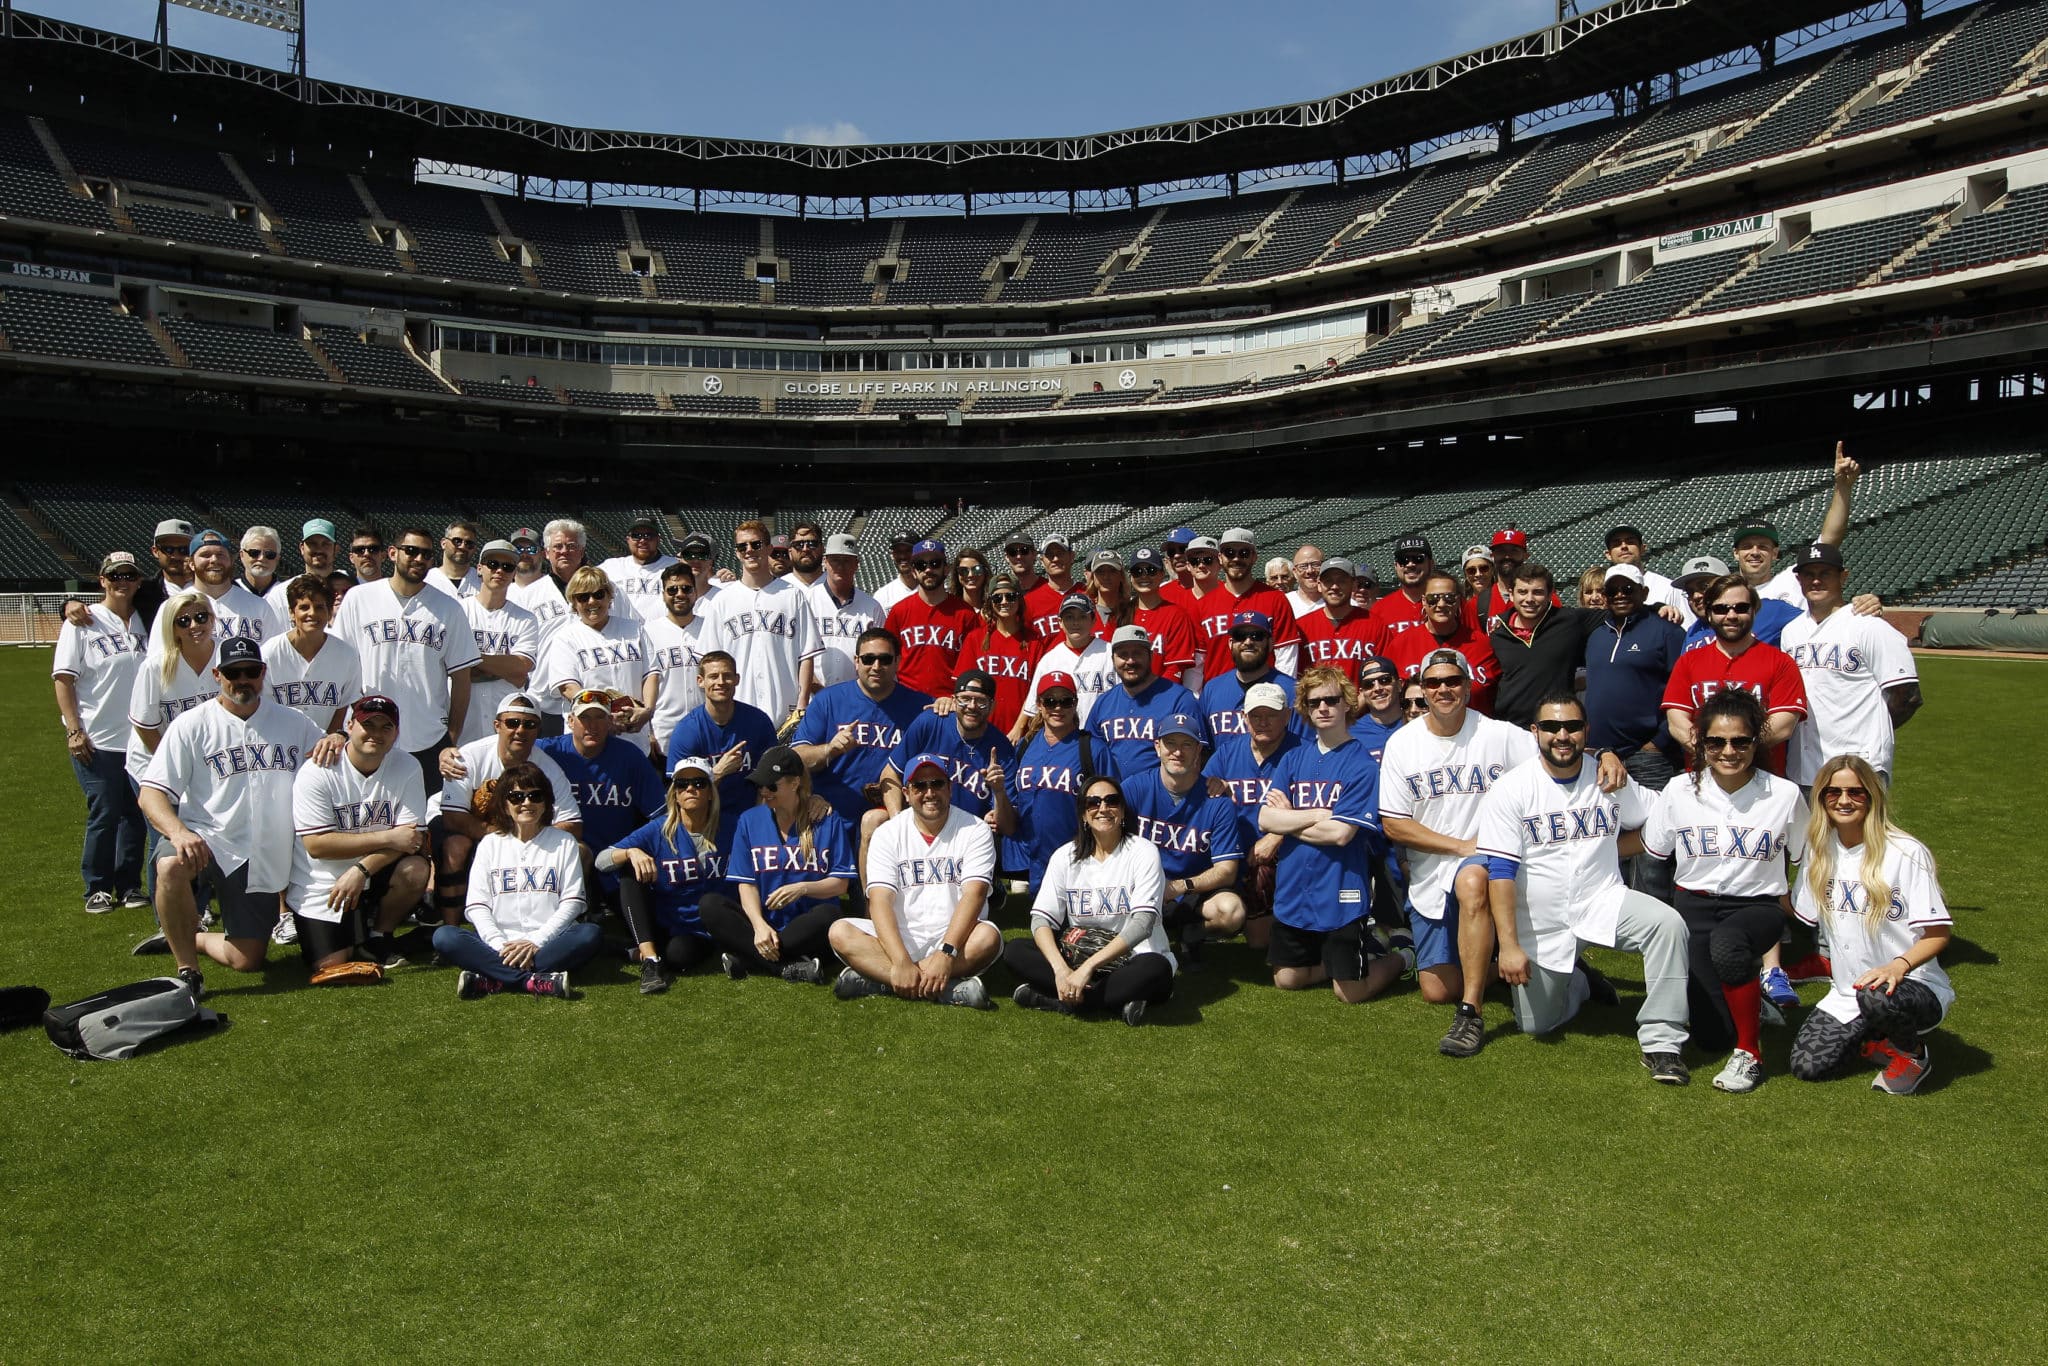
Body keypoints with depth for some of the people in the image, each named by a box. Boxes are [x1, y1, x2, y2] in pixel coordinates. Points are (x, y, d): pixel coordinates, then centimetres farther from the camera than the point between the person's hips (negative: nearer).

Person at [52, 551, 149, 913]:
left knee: (135, 813, 7)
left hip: (140, 738, 4)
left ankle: (129, 885, 18)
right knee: (104, 813, -3)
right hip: (97, 740, -4)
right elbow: (63, 679, -5)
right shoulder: (83, 623, -3)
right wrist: (74, 730, -12)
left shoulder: (145, 622, 8)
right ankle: (97, 889, 11)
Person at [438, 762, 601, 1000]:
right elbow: (476, 906, 4)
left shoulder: (563, 842, 12)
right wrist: (500, 945, -13)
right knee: (443, 936, -25)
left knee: (589, 934, -31)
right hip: (498, 945, 1)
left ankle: (492, 979, -35)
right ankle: (536, 981, -37)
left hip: (547, 943, -1)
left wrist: (536, 942, -12)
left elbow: (572, 902, 2)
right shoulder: (490, 844, 14)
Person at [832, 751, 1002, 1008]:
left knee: (988, 937, -32)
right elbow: (880, 901, -10)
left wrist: (946, 954, -29)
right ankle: (951, 989, -34)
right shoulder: (888, 833, 2)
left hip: (955, 939, -1)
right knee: (840, 933, -23)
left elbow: (974, 895, -14)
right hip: (900, 938, 2)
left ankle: (875, 979, -29)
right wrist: (901, 963, -26)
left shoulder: (975, 830, -1)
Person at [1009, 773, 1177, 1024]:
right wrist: (1060, 969, -24)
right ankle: (1117, 1001, -25)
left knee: (1157, 969, -37)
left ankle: (1048, 999, -26)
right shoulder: (1066, 856, 4)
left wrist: (1089, 967, -27)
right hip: (1077, 955, 3)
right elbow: (1041, 918, -3)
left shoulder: (1143, 852, -6)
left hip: (1131, 960, -3)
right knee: (1014, 950, -19)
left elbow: (1143, 922, -17)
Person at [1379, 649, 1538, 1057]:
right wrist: (1463, 846, -10)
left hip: (1488, 860, -3)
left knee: (1472, 882, -40)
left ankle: (1472, 1013, -32)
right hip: (1429, 874, 3)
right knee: (1437, 990, -1)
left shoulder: (1500, 735, -3)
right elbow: (1393, 824, -3)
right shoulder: (1401, 744, 0)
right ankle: (1489, 965, 32)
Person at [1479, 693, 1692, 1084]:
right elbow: (1500, 871, -15)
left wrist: (1607, 848, -3)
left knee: (1668, 923, -28)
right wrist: (1508, 945, -20)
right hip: (1540, 921, -1)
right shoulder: (1511, 789, -11)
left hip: (1602, 901, 1)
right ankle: (1577, 982, 37)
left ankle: (1661, 1042, -19)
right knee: (1536, 1023, 5)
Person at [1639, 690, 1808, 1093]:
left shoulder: (1785, 795, -4)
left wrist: (1791, 901, 3)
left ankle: (1749, 1052, -17)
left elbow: (1807, 859, 9)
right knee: (1711, 1037, -8)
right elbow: (1649, 848, 11)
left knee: (1726, 943, -41)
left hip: (1757, 904, -2)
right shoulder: (1680, 790, -1)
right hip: (1695, 906, 2)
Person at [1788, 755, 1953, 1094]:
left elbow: (1938, 933, -15)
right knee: (1807, 1067, -13)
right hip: (1847, 992, 5)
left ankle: (1914, 1053, -4)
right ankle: (1876, 1037, 18)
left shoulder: (1906, 853, -14)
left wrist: (1899, 965, -32)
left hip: (1914, 987, -5)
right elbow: (1801, 914, 13)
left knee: (1877, 997, -40)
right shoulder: (1820, 850, 4)